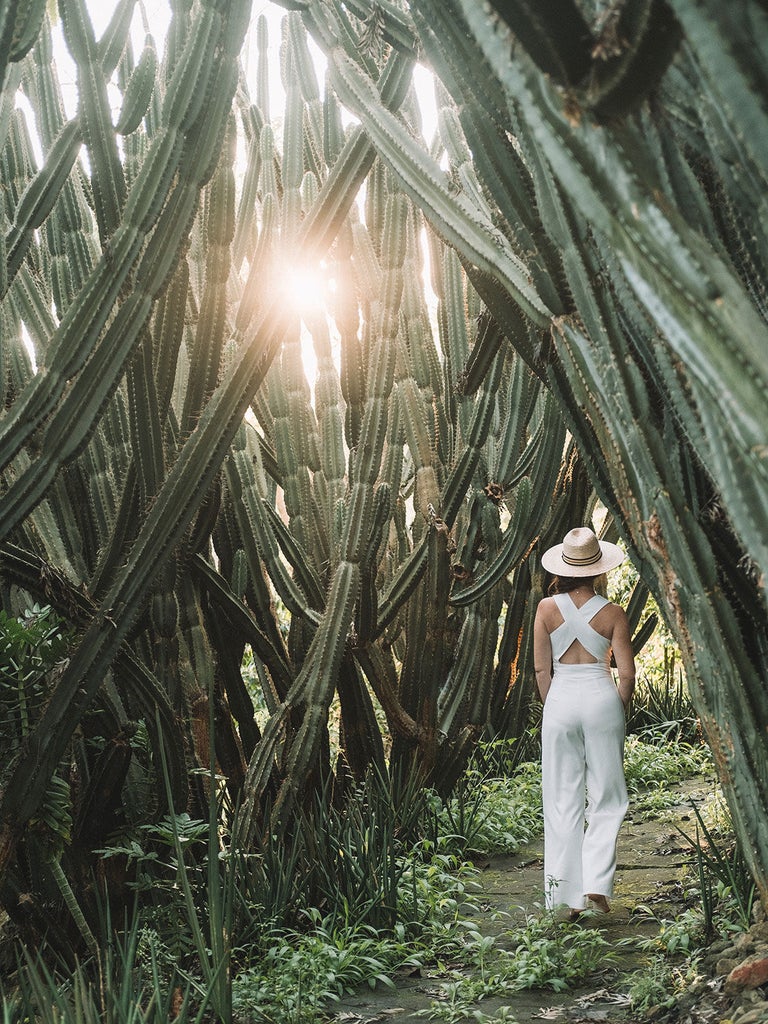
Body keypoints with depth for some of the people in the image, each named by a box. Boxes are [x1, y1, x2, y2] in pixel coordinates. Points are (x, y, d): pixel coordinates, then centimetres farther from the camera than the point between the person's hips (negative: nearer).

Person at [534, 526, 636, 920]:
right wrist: (618, 711, 12)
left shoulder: (547, 608, -1)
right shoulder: (612, 613, -3)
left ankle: (569, 897, 11)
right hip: (601, 697, -1)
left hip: (560, 699, 1)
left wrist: (553, 707, 13)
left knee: (563, 802, 8)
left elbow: (541, 669, 1)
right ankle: (597, 884, -3)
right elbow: (627, 673, -3)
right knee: (606, 799, 10)